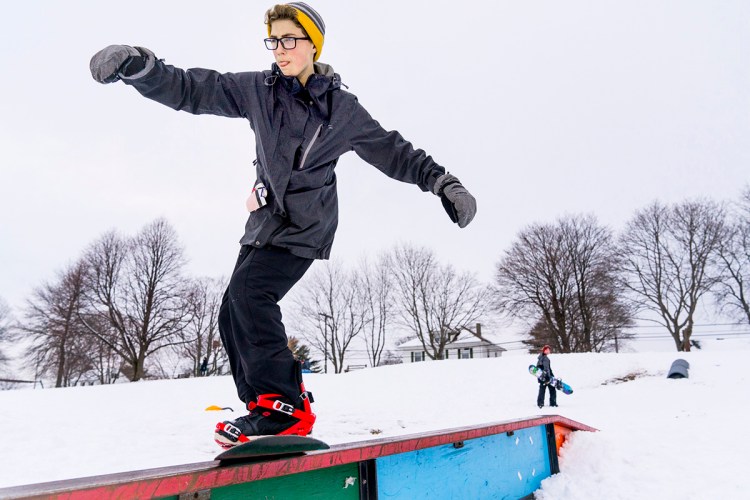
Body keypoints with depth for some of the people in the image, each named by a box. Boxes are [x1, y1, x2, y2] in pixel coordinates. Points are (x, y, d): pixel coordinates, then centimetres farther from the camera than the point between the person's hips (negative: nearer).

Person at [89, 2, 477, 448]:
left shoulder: (342, 109, 0)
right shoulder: (258, 89, 6)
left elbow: (392, 151, 7)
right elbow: (194, 90, 0)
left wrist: (443, 182, 5)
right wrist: (142, 68, -18)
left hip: (305, 226, -5)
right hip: (265, 220, 5)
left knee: (249, 293, -24)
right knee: (235, 316, 0)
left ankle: (285, 406, -17)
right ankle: (264, 408, 13)